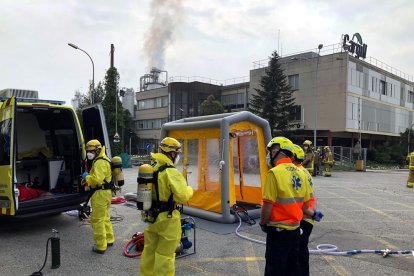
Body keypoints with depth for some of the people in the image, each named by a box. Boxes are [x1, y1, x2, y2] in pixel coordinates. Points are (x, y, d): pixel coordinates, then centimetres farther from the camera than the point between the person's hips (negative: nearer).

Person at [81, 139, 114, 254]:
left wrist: (87, 177, -12)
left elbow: (97, 179, -28)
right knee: (105, 218, 22)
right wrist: (88, 178, 7)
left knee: (97, 220, -3)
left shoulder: (100, 162, -18)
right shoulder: (103, 160, 16)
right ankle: (109, 239, 34)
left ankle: (101, 246, 3)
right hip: (106, 192, 11)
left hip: (100, 194, -11)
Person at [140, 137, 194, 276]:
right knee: (165, 255, 6)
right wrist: (189, 190, -6)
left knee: (149, 250, 22)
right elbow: (183, 196, -26)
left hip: (151, 216, 8)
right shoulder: (171, 172, -21)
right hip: (166, 219, -8)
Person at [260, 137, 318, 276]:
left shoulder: (275, 172, -18)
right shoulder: (298, 173, 5)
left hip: (278, 230, -7)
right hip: (295, 228, 7)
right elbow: (304, 204, 11)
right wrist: (312, 213, 31)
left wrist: (262, 223, -3)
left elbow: (268, 205, -19)